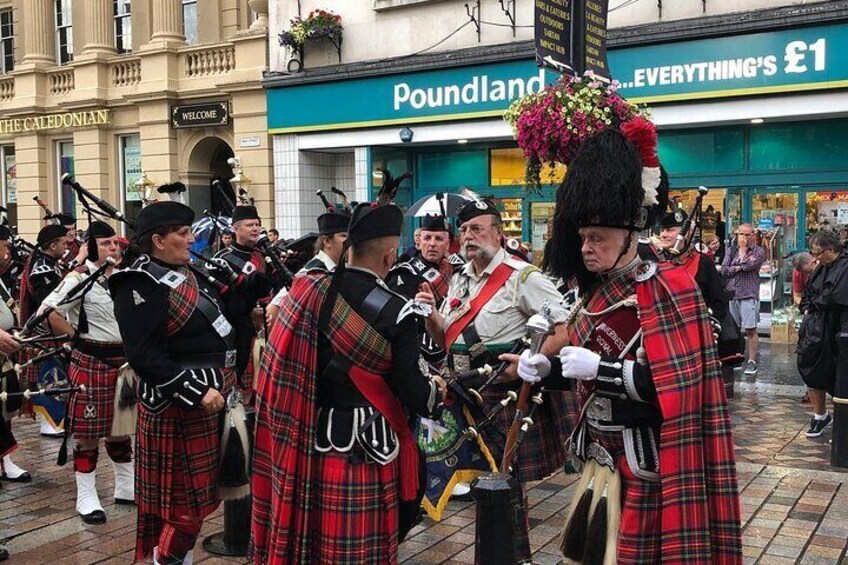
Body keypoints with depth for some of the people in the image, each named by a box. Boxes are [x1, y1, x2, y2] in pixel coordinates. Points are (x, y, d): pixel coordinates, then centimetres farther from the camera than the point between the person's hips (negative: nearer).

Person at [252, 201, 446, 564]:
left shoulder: (309, 288, -4)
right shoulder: (395, 311, -16)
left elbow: (282, 362, 5)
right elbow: (411, 392, -13)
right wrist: (435, 390, 8)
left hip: (309, 438, 5)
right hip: (366, 445, -4)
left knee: (308, 535, 20)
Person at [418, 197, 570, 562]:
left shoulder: (522, 277, -11)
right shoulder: (460, 278, 12)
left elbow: (567, 329, -16)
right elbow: (447, 338, 18)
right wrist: (430, 314, -2)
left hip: (507, 394, -7)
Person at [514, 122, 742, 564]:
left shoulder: (664, 290, -16)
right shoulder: (595, 292, 8)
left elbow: (677, 384, -23)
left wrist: (600, 368, -26)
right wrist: (546, 369, -2)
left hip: (641, 457, -8)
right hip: (600, 453, 8)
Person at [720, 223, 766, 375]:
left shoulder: (758, 251, 3)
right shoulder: (732, 251, 15)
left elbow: (750, 265, -14)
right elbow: (724, 270, 2)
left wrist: (736, 265, 0)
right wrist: (741, 267, -7)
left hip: (749, 295, -4)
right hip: (731, 294, 4)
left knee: (750, 330, -5)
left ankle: (752, 361, 2)